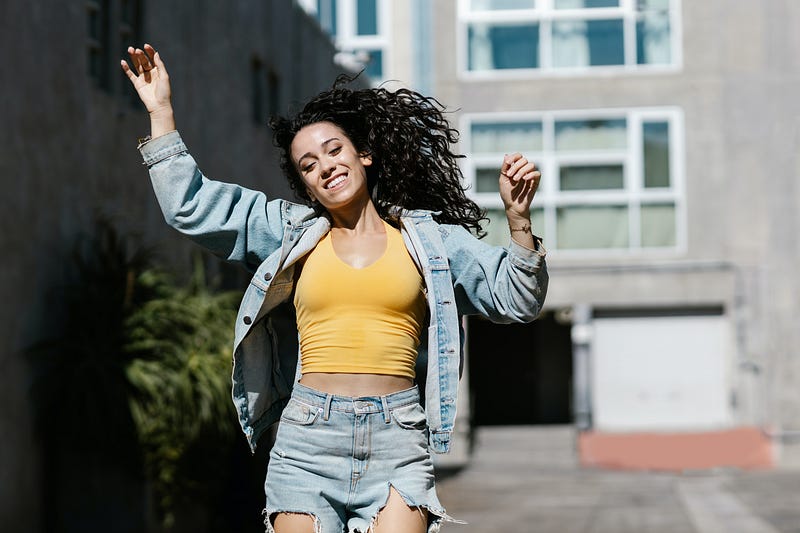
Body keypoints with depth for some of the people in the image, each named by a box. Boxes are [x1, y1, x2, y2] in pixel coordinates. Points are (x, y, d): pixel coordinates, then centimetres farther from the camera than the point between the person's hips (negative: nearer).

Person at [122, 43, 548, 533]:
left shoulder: (430, 238, 11)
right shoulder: (292, 231, 14)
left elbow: (516, 299, 9)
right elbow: (190, 207, 15)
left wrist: (518, 218, -5)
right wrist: (161, 112, 14)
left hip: (397, 440, -1)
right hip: (307, 438, 1)